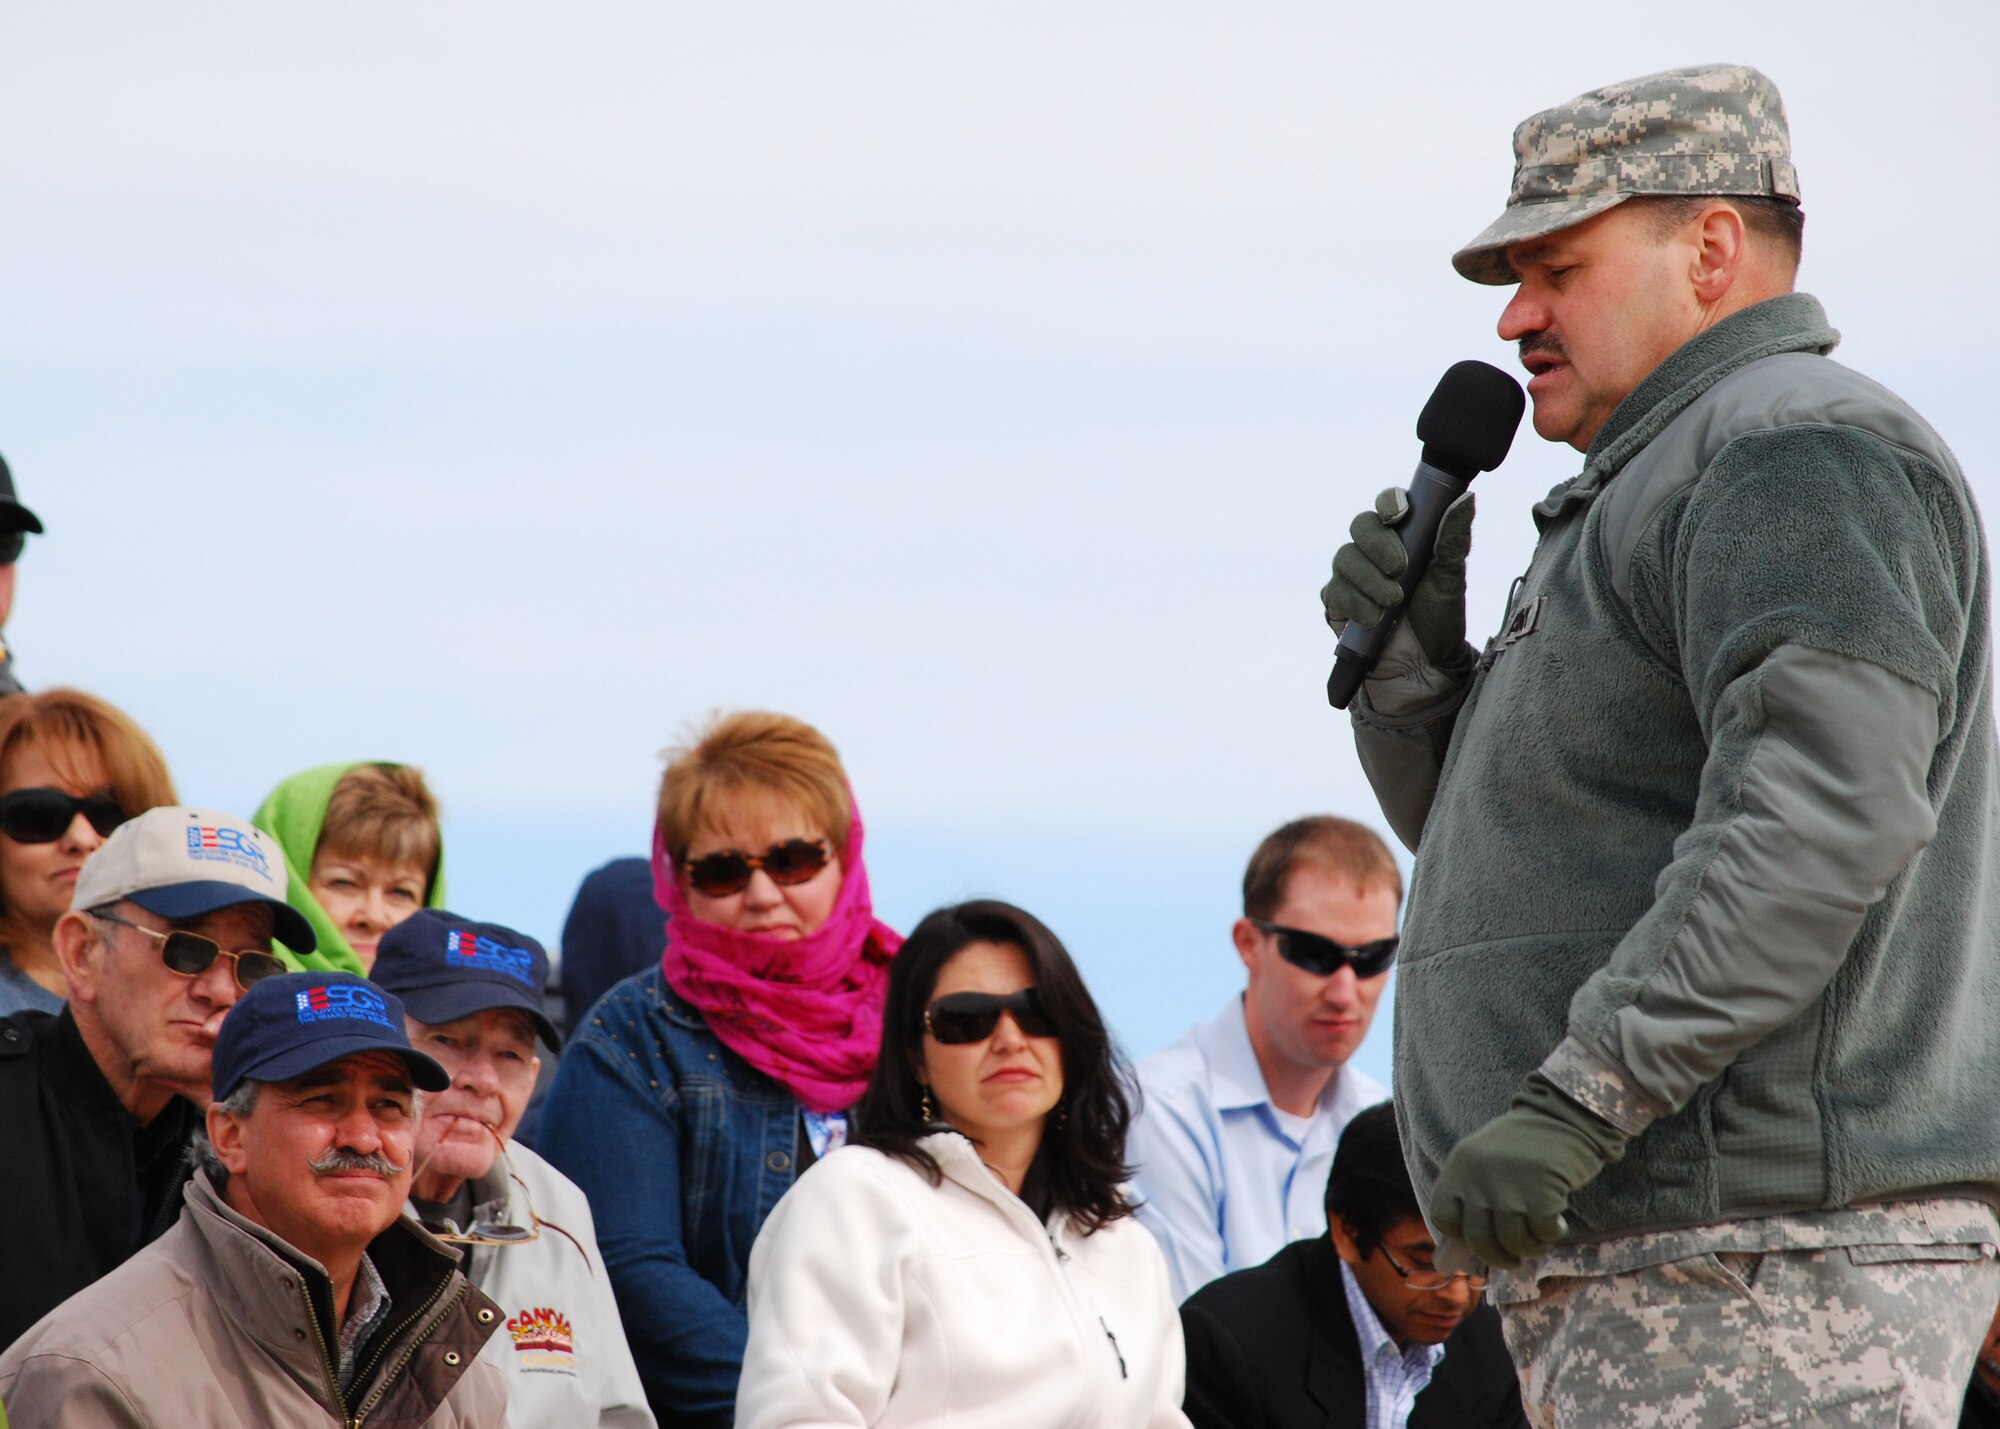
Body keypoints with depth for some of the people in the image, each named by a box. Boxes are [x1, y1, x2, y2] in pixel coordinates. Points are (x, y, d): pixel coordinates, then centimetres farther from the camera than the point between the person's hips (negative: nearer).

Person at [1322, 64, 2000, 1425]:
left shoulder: (1796, 457, -9)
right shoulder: (1661, 481, 26)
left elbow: (1825, 816, -24)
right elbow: (1489, 833, 30)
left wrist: (1579, 1097, -27)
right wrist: (1411, 659, 8)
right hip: (1639, 1274, 11)